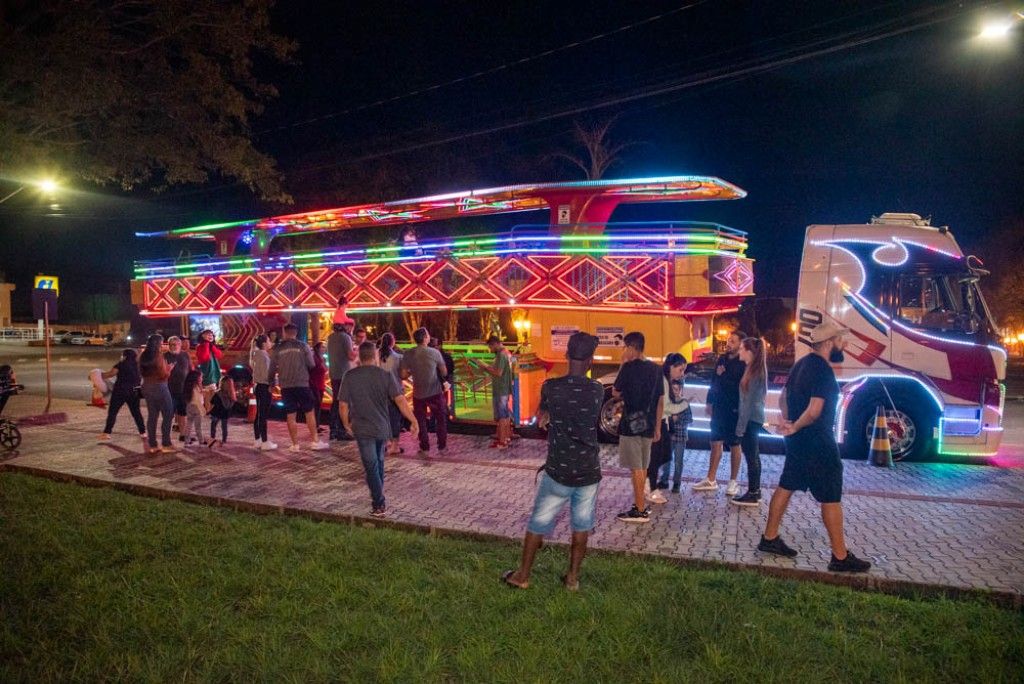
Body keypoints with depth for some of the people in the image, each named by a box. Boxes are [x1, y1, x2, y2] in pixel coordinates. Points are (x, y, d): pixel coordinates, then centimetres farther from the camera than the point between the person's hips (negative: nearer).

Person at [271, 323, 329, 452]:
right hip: (302, 384, -1)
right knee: (309, 412, 7)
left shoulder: (278, 349, 1)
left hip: (285, 386, 1)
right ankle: (315, 441, 6)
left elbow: (272, 369, 4)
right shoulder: (303, 346, -2)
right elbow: (311, 364, -1)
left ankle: (295, 444, 8)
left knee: (290, 415, 6)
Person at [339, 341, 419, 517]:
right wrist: (414, 422, -11)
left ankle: (379, 506, 1)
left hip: (363, 429, -2)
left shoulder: (350, 377, -6)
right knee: (379, 462, 22)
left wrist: (346, 424, 11)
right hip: (382, 427, 2)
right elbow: (400, 400, -15)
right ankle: (377, 495, 36)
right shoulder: (386, 375, -7)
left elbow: (343, 405, -6)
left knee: (371, 467, 3)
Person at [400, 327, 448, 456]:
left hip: (418, 393, 2)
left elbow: (404, 375, -5)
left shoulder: (408, 354, -7)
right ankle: (442, 446, 17)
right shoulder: (434, 353, -12)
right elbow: (444, 371, -3)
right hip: (435, 392, -2)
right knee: (441, 419, 13)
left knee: (420, 421, 13)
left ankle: (425, 448, 16)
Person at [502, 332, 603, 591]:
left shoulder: (551, 387, -11)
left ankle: (522, 575, 24)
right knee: (582, 526, 15)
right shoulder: (597, 390, -6)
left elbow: (541, 416, 8)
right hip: (588, 471, 1)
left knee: (538, 523, 12)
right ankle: (573, 577, 25)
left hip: (558, 471, -1)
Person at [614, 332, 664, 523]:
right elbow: (661, 400, 9)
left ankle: (640, 511, 3)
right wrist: (657, 427, 15)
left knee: (636, 468, -1)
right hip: (647, 425, 7)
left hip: (631, 424, -7)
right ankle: (639, 505, 27)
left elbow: (615, 393, -3)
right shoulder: (656, 369, 7)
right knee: (642, 467, 17)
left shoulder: (629, 367, -13)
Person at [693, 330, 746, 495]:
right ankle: (711, 480, 13)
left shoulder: (744, 364, -10)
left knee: (734, 445, 5)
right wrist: (709, 403, 12)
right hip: (719, 407, 6)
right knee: (716, 443, 8)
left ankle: (733, 482, 15)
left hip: (734, 409, -5)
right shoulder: (721, 359, 7)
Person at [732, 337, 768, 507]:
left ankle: (752, 494, 1)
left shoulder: (754, 372, -16)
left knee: (750, 456, -4)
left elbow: (749, 400, -18)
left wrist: (741, 425, -18)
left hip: (750, 419, -10)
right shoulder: (755, 369, 12)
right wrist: (742, 422, 18)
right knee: (753, 455, 13)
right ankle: (755, 491, 20)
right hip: (754, 418, 10)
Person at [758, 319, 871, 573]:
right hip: (817, 442, -9)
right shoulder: (824, 371, -20)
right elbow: (814, 411, -27)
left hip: (798, 439, 9)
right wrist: (794, 428, -13)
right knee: (831, 497, -1)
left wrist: (788, 422, 7)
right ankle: (840, 557, 8)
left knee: (786, 487, 14)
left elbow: (784, 396, 17)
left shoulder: (802, 363, 9)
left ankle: (769, 539, 22)